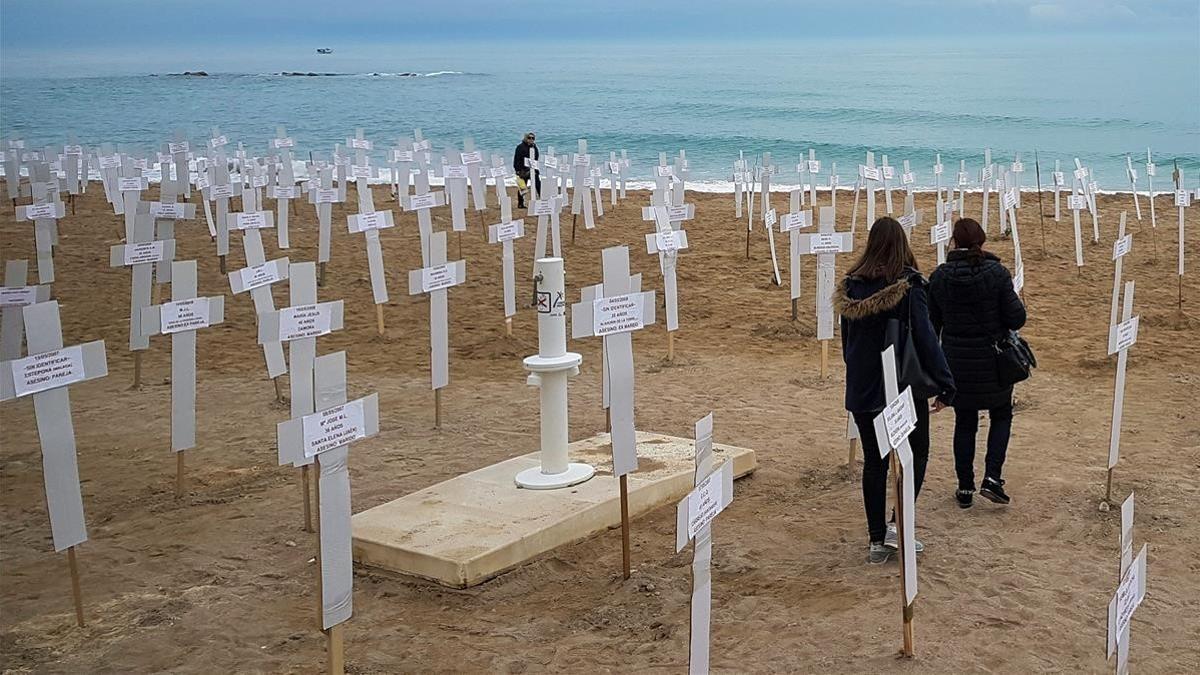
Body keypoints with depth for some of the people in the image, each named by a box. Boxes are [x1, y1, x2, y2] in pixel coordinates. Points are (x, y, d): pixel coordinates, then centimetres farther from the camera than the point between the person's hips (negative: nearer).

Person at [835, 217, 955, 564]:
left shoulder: (851, 286, 2)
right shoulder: (908, 285, -14)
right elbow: (925, 337, -14)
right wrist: (945, 385, -8)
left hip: (862, 388, 4)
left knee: (874, 461, 12)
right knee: (916, 453, 13)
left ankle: (877, 539, 15)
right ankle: (897, 526, 2)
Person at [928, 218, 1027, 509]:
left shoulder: (939, 276, -6)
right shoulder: (997, 273, -13)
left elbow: (931, 323, 1)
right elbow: (1016, 319, -13)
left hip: (957, 362, 2)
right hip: (994, 362, -2)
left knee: (964, 423, 15)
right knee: (1001, 416, 18)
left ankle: (965, 487, 18)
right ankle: (992, 477, 4)